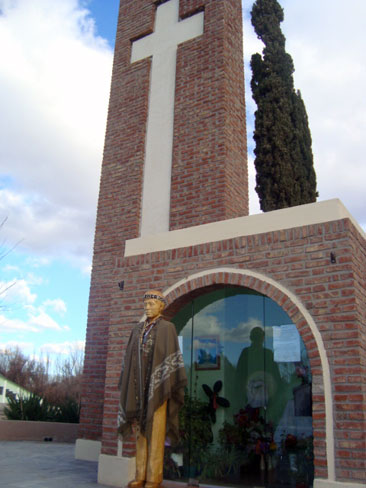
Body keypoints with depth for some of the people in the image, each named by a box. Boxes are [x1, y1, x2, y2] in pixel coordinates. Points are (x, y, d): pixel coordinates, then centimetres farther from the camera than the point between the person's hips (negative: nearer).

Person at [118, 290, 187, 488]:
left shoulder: (168, 328, -2)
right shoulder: (137, 330, 14)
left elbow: (173, 357, -8)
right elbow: (130, 358, 15)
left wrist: (175, 387, -15)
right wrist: (126, 385, 11)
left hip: (157, 386, -5)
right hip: (139, 386, 6)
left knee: (155, 432, -4)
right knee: (141, 431, 7)